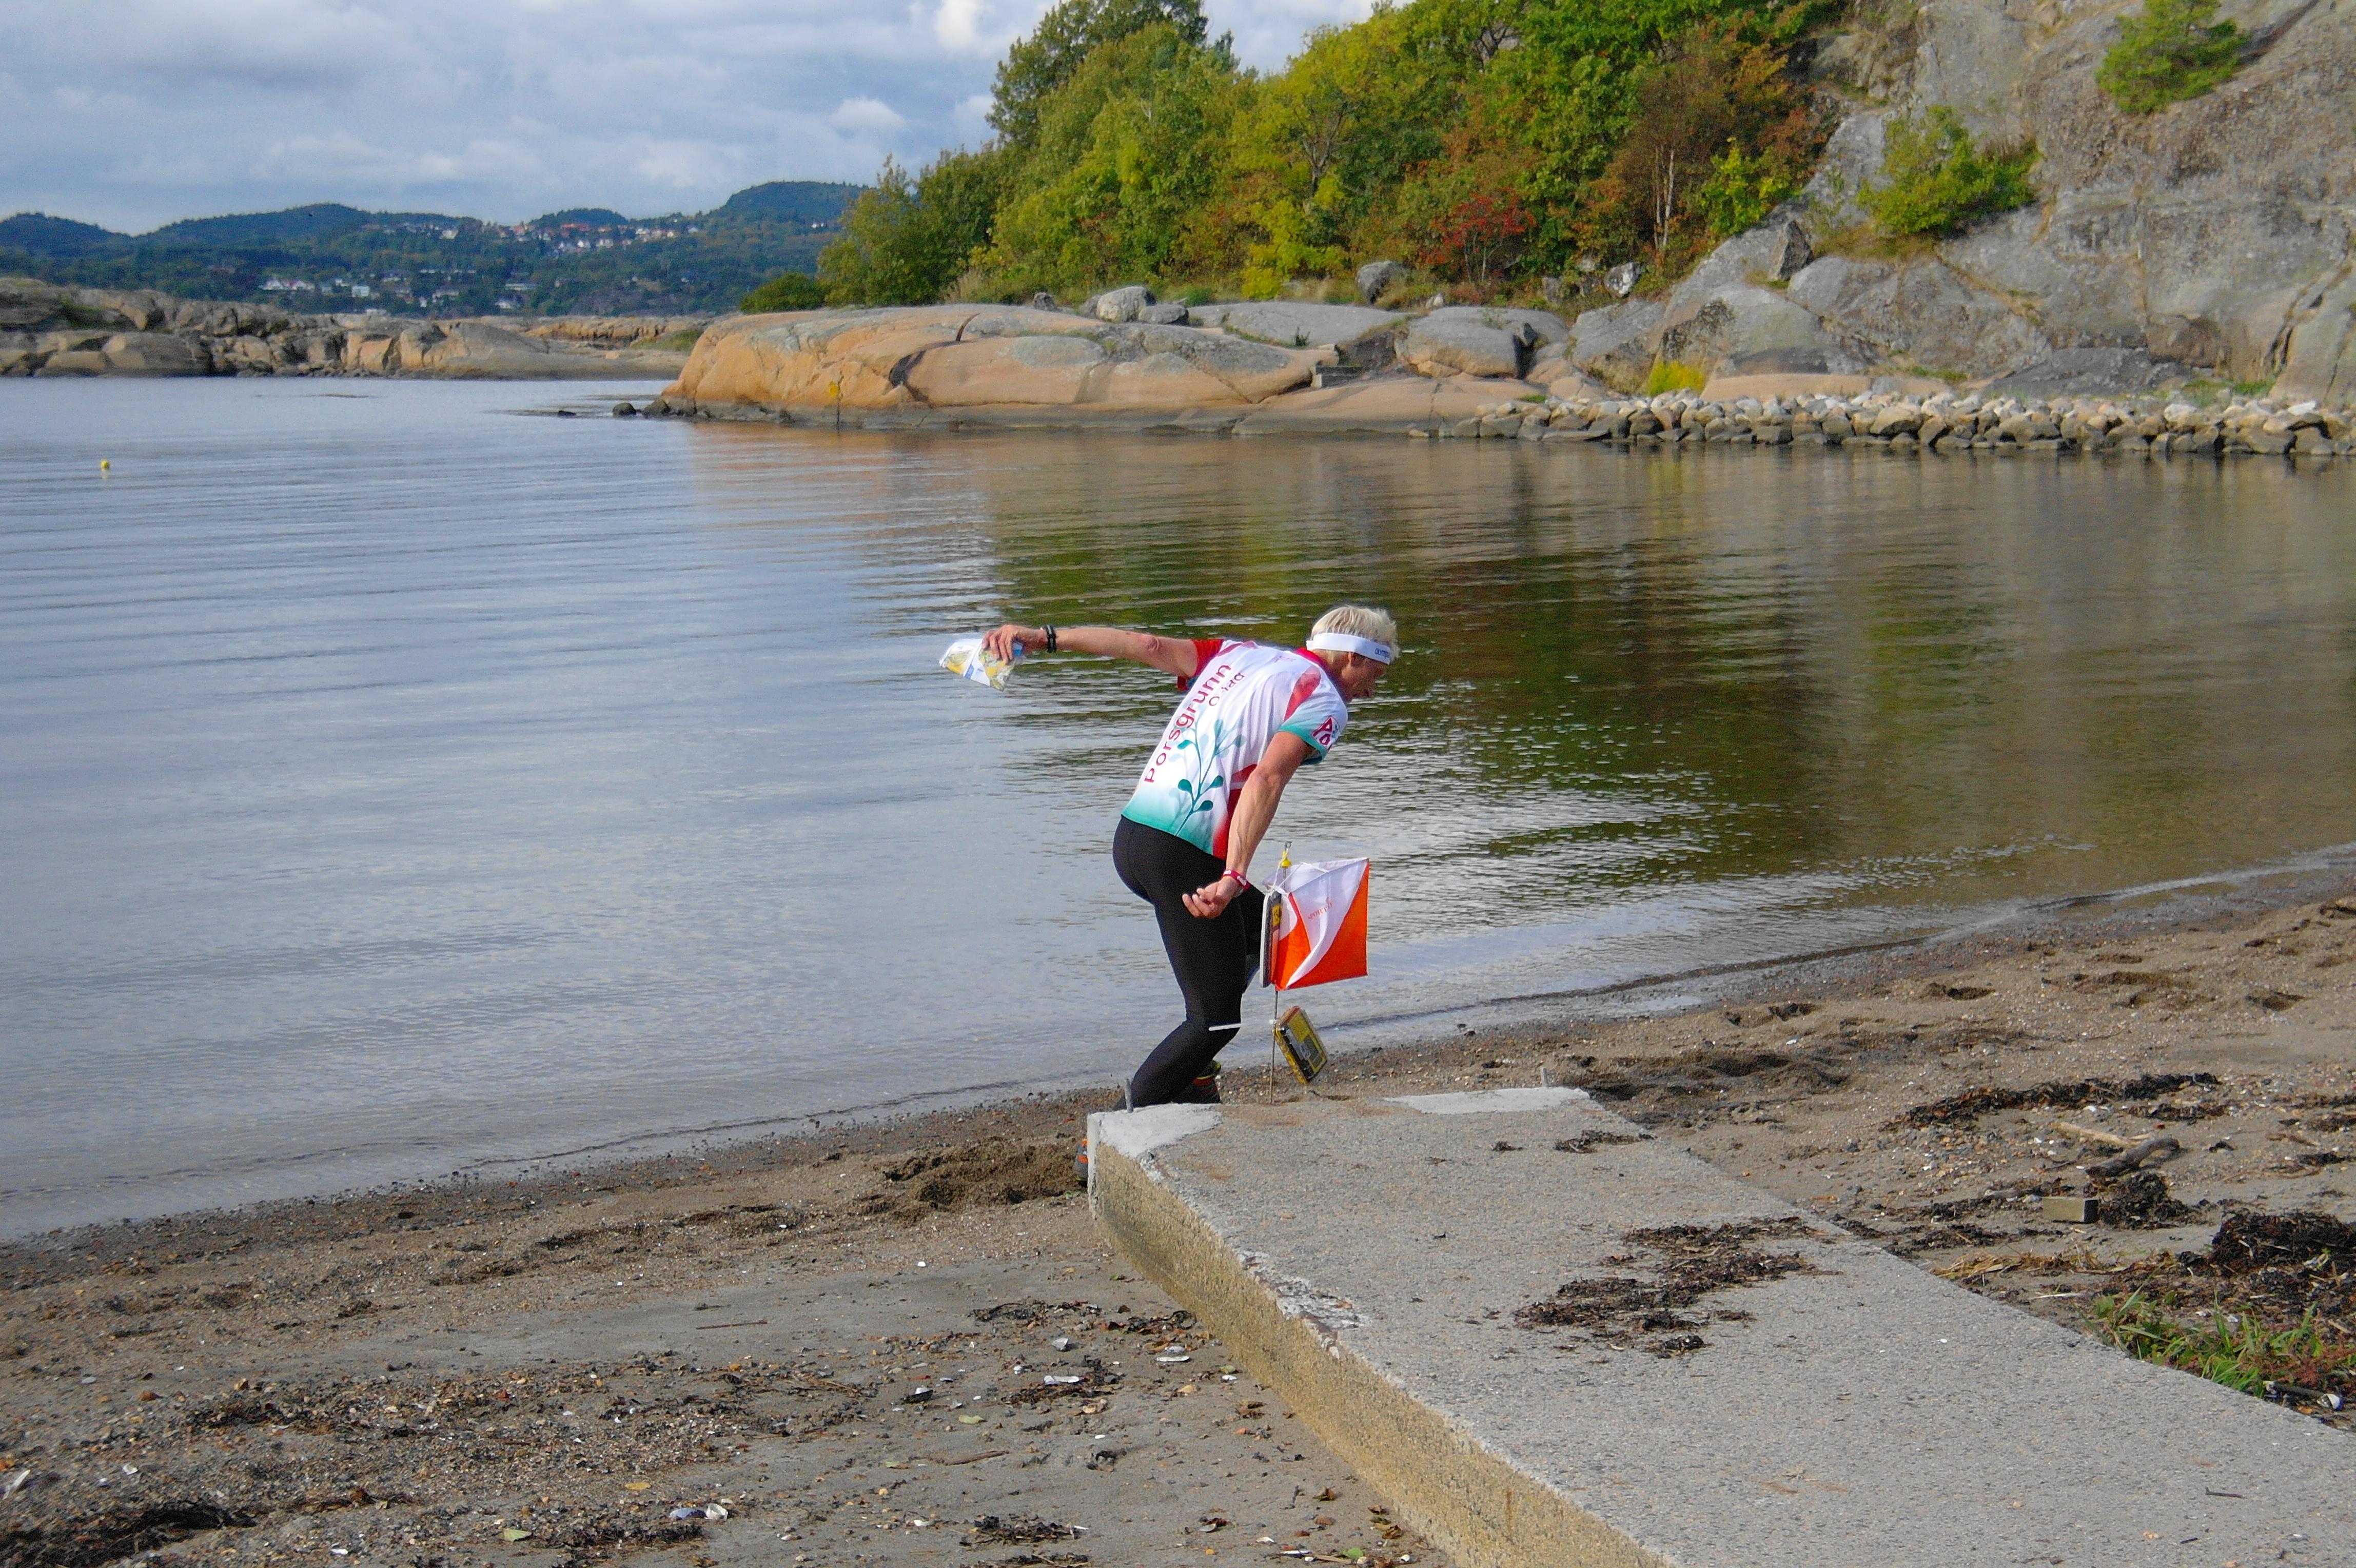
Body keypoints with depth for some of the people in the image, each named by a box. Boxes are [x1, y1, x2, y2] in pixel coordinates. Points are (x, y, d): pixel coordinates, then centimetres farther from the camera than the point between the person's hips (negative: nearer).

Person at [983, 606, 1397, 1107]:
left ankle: (1187, 1074, 26)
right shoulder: (1325, 703, -1)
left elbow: (1148, 645, 10)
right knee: (1216, 1019, 0)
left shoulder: (1237, 655, 20)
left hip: (1132, 836, 9)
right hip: (1180, 855, -9)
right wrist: (1234, 877, -27)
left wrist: (1044, 638, 5)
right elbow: (1267, 780, -18)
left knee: (1265, 927, 27)